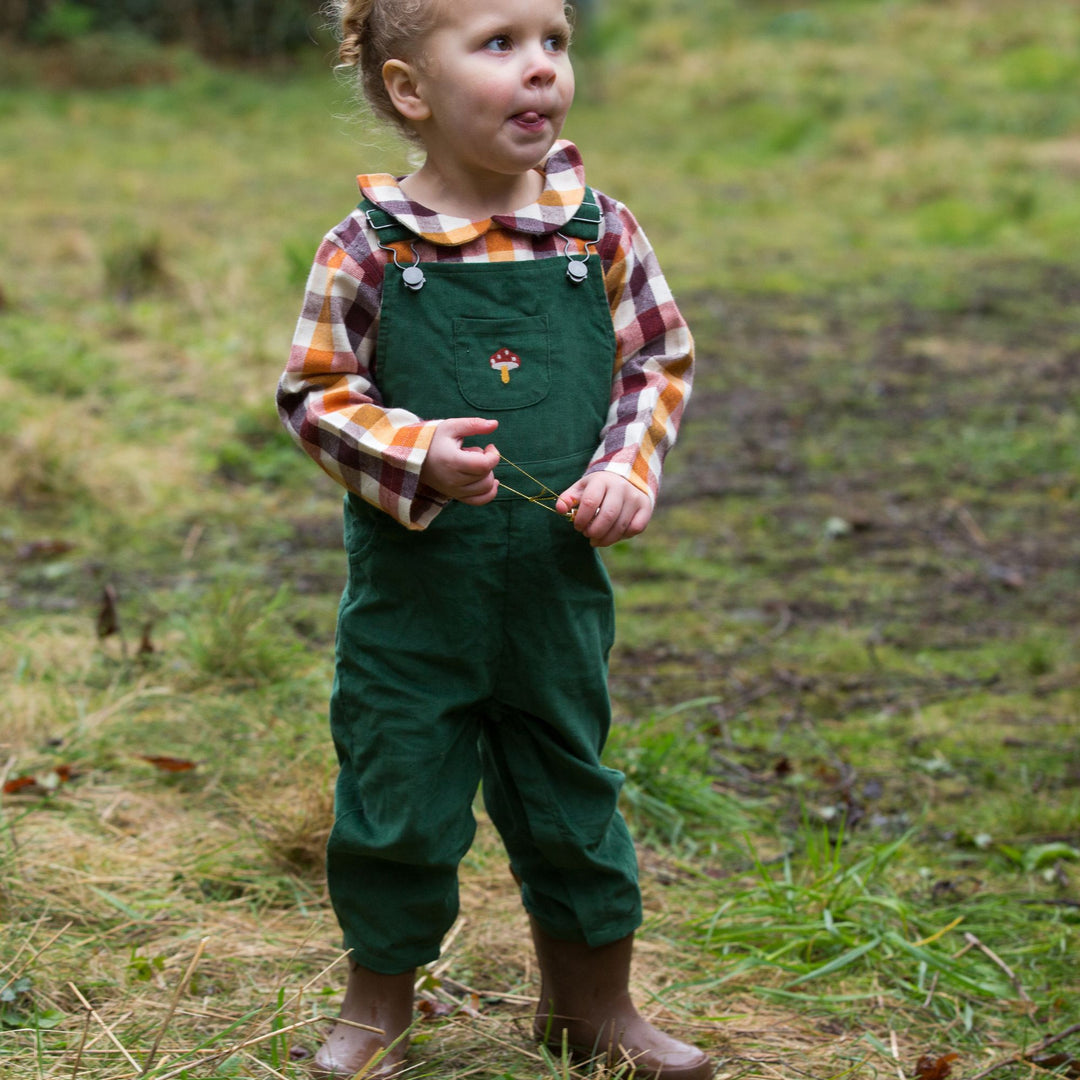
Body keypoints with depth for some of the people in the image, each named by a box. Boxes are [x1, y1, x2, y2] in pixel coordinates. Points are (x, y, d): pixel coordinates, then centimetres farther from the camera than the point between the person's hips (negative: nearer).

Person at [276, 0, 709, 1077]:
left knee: (570, 794, 15)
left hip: (557, 582, 3)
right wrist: (415, 458, -21)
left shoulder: (600, 231, -2)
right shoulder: (370, 248, -10)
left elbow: (660, 360, 8)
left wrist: (628, 468, -8)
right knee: (396, 797, 7)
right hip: (413, 588, -2)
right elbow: (314, 392, -5)